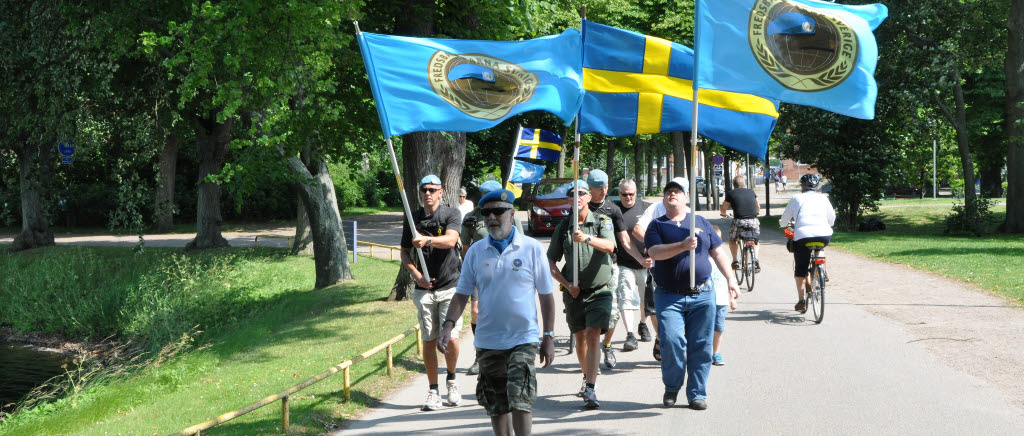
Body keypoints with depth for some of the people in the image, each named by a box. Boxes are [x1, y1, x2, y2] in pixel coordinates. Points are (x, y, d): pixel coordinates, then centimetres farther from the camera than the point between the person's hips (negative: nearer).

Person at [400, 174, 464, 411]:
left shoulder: (451, 214, 0)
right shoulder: (413, 219, 10)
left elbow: (450, 240, -19)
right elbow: (405, 253, 15)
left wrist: (426, 239, -37)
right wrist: (417, 275, -2)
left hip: (450, 286, -3)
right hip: (424, 289, 3)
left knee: (450, 338, -9)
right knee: (429, 340, 1)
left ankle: (451, 380, 17)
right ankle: (433, 390, 9)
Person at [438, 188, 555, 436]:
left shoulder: (532, 249, -2)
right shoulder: (475, 252, 4)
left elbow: (546, 296, 3)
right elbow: (462, 294, 8)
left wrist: (549, 337, 1)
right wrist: (448, 325, -7)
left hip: (523, 339, -3)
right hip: (488, 341, 3)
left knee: (520, 401, -15)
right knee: (496, 406, 10)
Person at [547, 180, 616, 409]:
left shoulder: (602, 221, -2)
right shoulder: (563, 227, 6)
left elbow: (609, 246, -21)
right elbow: (550, 261, 9)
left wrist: (587, 239, -39)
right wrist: (567, 285, -4)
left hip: (599, 291, -3)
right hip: (574, 293, 4)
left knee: (593, 337, -15)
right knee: (580, 339, 13)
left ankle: (590, 389, -20)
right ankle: (588, 377, 35)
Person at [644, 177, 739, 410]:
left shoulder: (700, 222, 15)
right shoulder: (657, 225, 7)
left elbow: (717, 251, 18)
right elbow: (655, 252, -11)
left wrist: (730, 279, 11)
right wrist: (683, 245, -23)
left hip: (702, 295, 2)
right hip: (669, 296, -2)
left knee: (701, 345, 1)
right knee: (671, 341, -14)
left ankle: (697, 393, 12)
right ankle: (671, 388, 7)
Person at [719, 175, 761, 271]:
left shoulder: (731, 193, 9)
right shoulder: (751, 192, 16)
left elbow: (723, 210, 19)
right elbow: (758, 207, 32)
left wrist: (724, 213, 43)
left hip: (739, 222, -2)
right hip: (753, 222, 2)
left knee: (732, 240, 26)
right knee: (755, 241, 27)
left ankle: (735, 261, 17)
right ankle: (755, 259, 7)